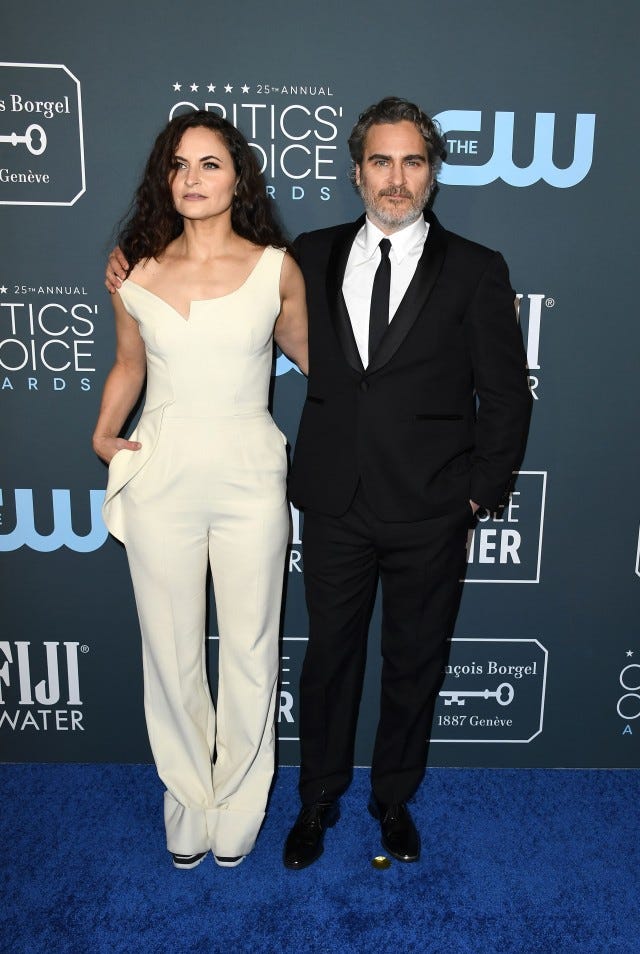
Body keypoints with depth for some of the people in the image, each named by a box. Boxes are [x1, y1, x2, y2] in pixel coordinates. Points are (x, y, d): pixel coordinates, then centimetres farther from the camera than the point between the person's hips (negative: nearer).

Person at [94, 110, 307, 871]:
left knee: (249, 647, 10)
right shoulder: (136, 271, 0)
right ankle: (188, 797, 36)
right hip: (160, 477, 1)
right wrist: (104, 435, 4)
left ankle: (238, 802, 35)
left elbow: (305, 353, 11)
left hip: (249, 477, -1)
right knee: (171, 651, 12)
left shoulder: (275, 268, -4)